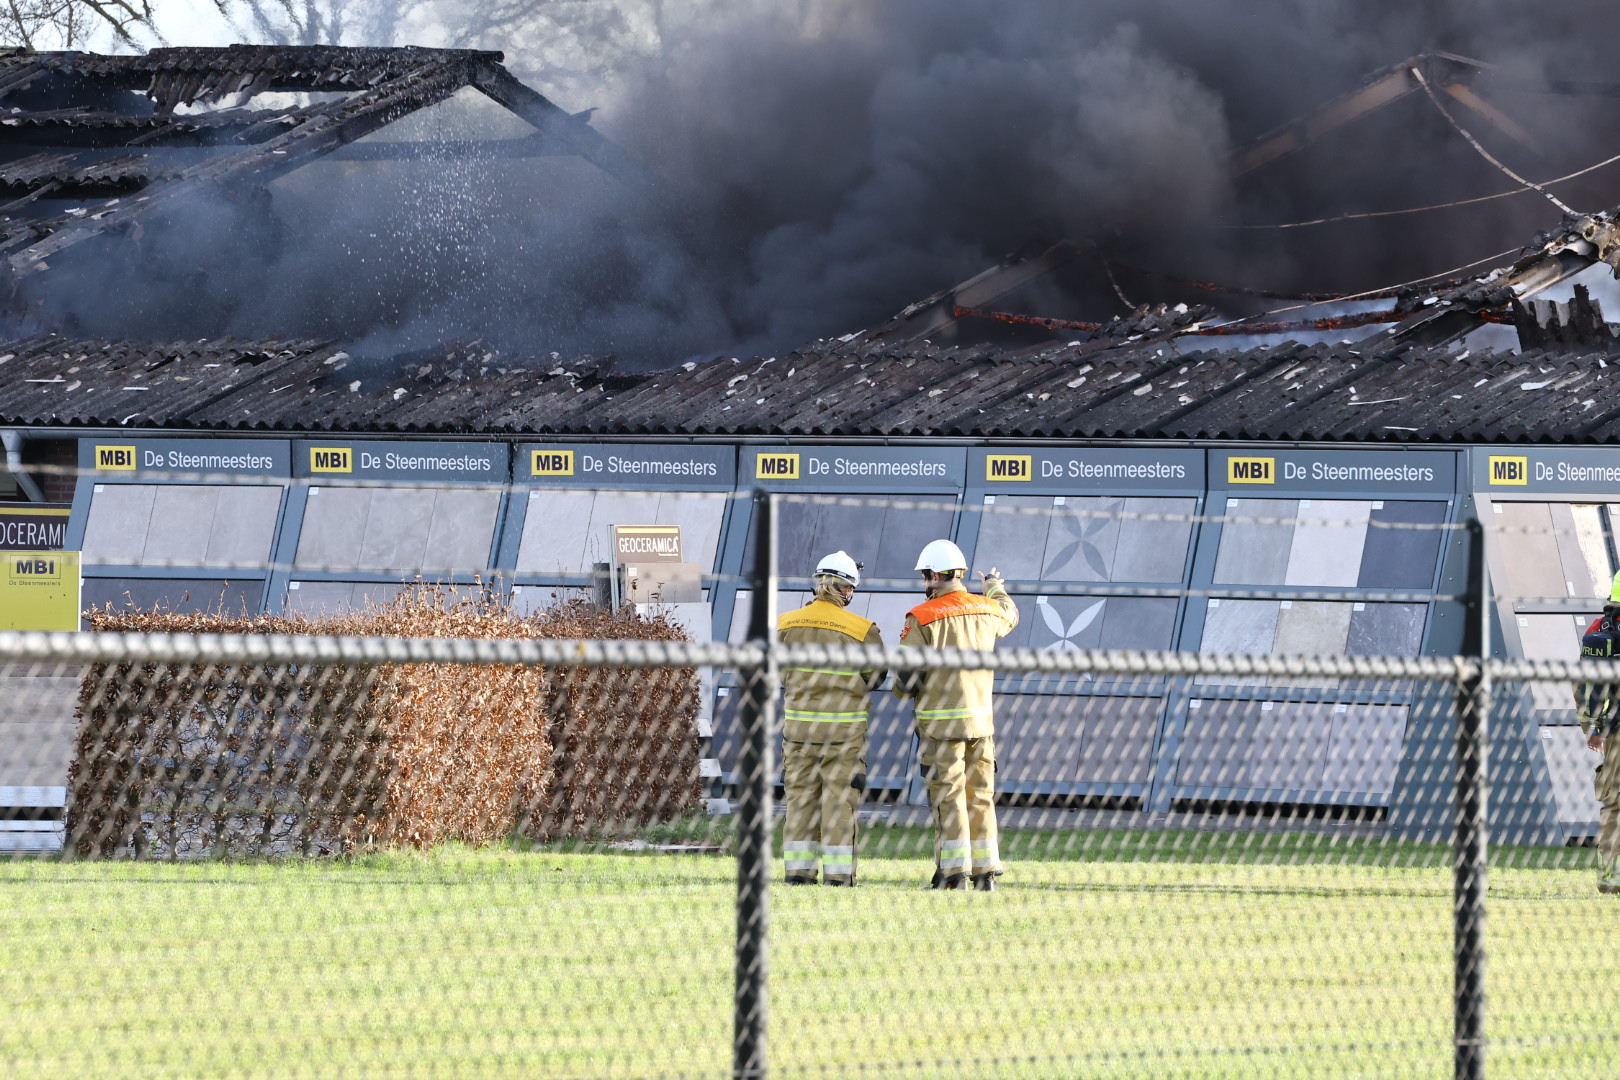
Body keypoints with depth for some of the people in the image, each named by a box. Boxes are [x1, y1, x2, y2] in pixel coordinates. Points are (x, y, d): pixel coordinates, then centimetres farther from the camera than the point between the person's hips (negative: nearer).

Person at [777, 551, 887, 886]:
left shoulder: (786, 624, -2)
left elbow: (778, 673, 6)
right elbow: (875, 678, 0)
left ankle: (799, 870, 8)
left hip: (798, 723, 3)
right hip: (843, 727, -3)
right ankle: (838, 874, 1)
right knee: (839, 799, 2)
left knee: (800, 796, 9)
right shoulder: (862, 630, -10)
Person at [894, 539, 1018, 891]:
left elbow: (906, 677, -12)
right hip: (981, 720, 5)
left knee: (948, 798, -2)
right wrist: (995, 588, 53)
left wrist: (906, 690, 12)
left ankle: (954, 874, -3)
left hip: (941, 722, -5)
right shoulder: (986, 610, 5)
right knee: (980, 795, 11)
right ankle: (986, 873, 11)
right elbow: (1008, 615, 32)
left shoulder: (922, 618, -12)